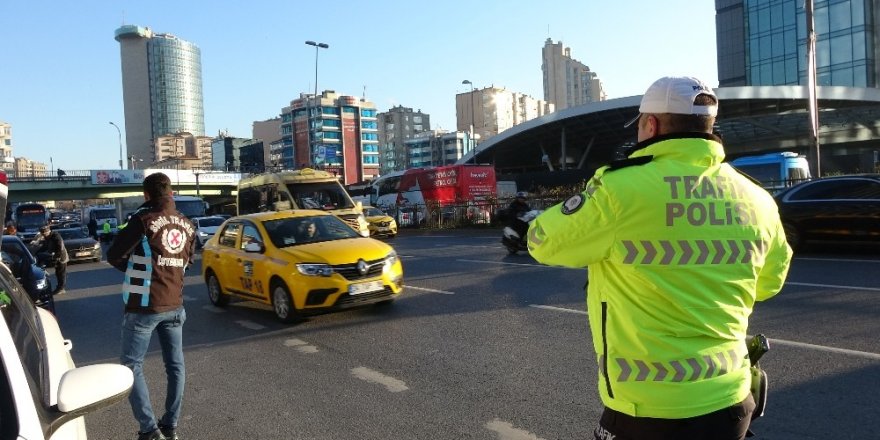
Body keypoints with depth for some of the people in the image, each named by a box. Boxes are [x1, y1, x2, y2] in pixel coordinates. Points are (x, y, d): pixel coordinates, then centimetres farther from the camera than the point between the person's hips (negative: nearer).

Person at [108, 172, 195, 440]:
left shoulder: (144, 220, -12)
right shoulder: (187, 225, 8)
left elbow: (114, 256, -9)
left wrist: (134, 268, 9)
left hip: (143, 306, -6)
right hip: (174, 305, 6)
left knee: (132, 366, 4)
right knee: (175, 365, 12)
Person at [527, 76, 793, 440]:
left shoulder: (619, 191, -19)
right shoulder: (758, 200, -1)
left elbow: (542, 240, -4)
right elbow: (769, 283, 16)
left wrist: (589, 204, 12)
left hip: (649, 411, -5)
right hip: (729, 402, 5)